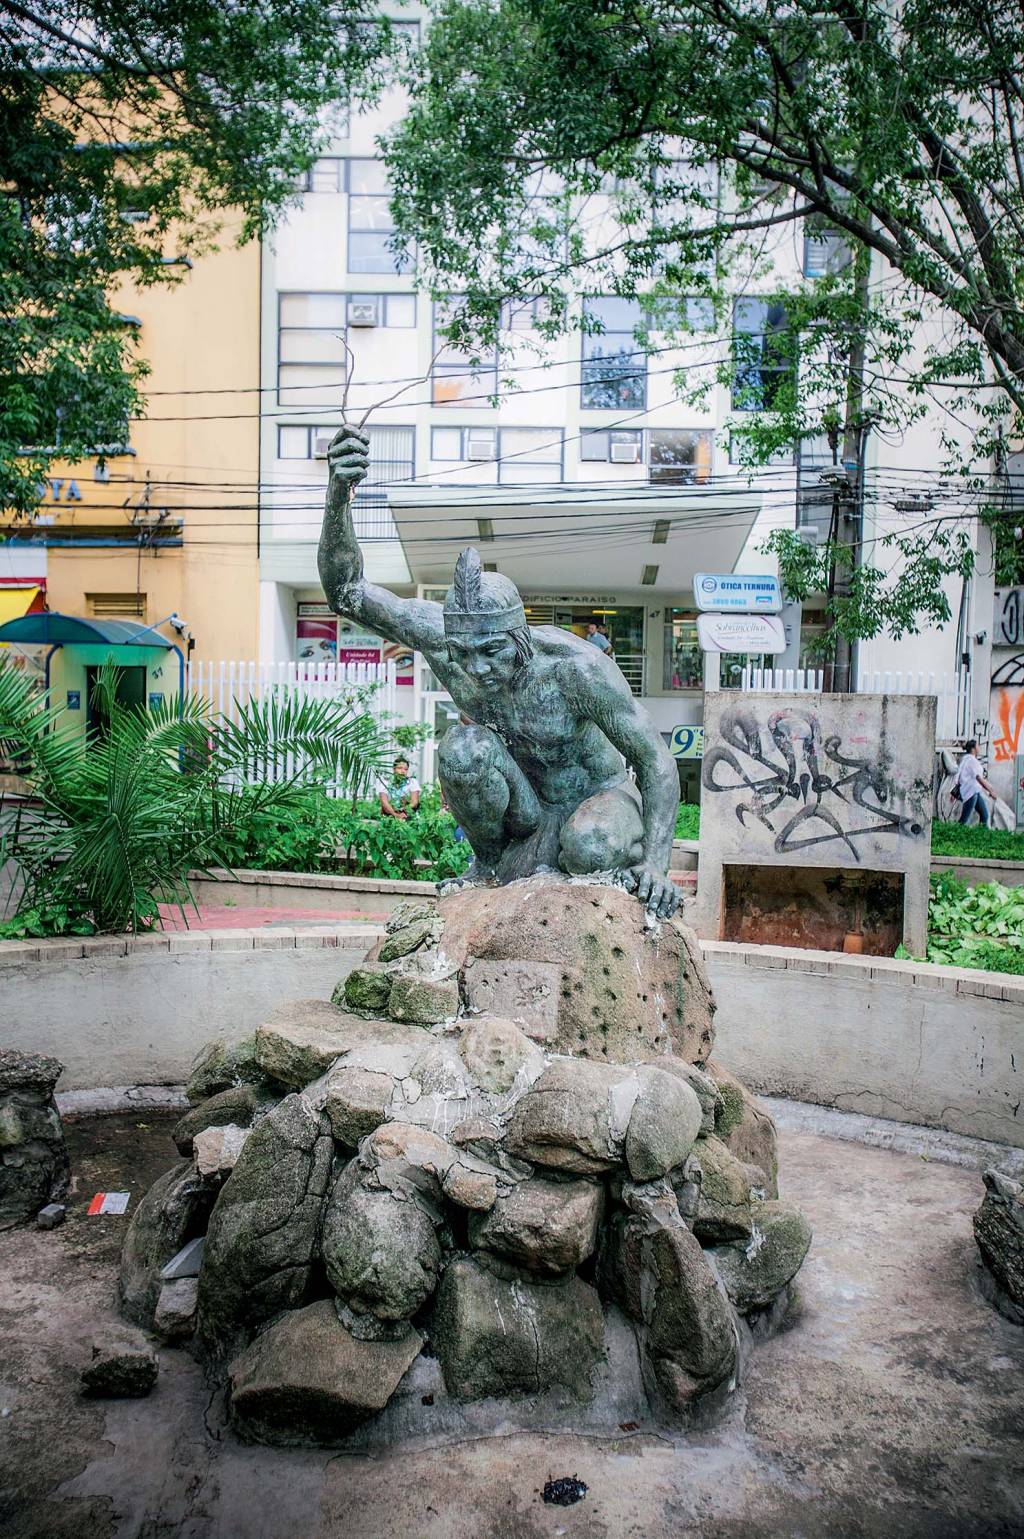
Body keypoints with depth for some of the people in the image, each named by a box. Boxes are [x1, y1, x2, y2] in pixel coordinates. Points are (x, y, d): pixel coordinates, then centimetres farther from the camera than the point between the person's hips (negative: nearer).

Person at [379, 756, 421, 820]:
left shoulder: (412, 781, 10)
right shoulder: (385, 783, 9)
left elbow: (414, 802, 0)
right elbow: (384, 802, -4)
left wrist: (404, 813, -17)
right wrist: (396, 814, -19)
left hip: (409, 817, -1)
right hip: (389, 817, 1)